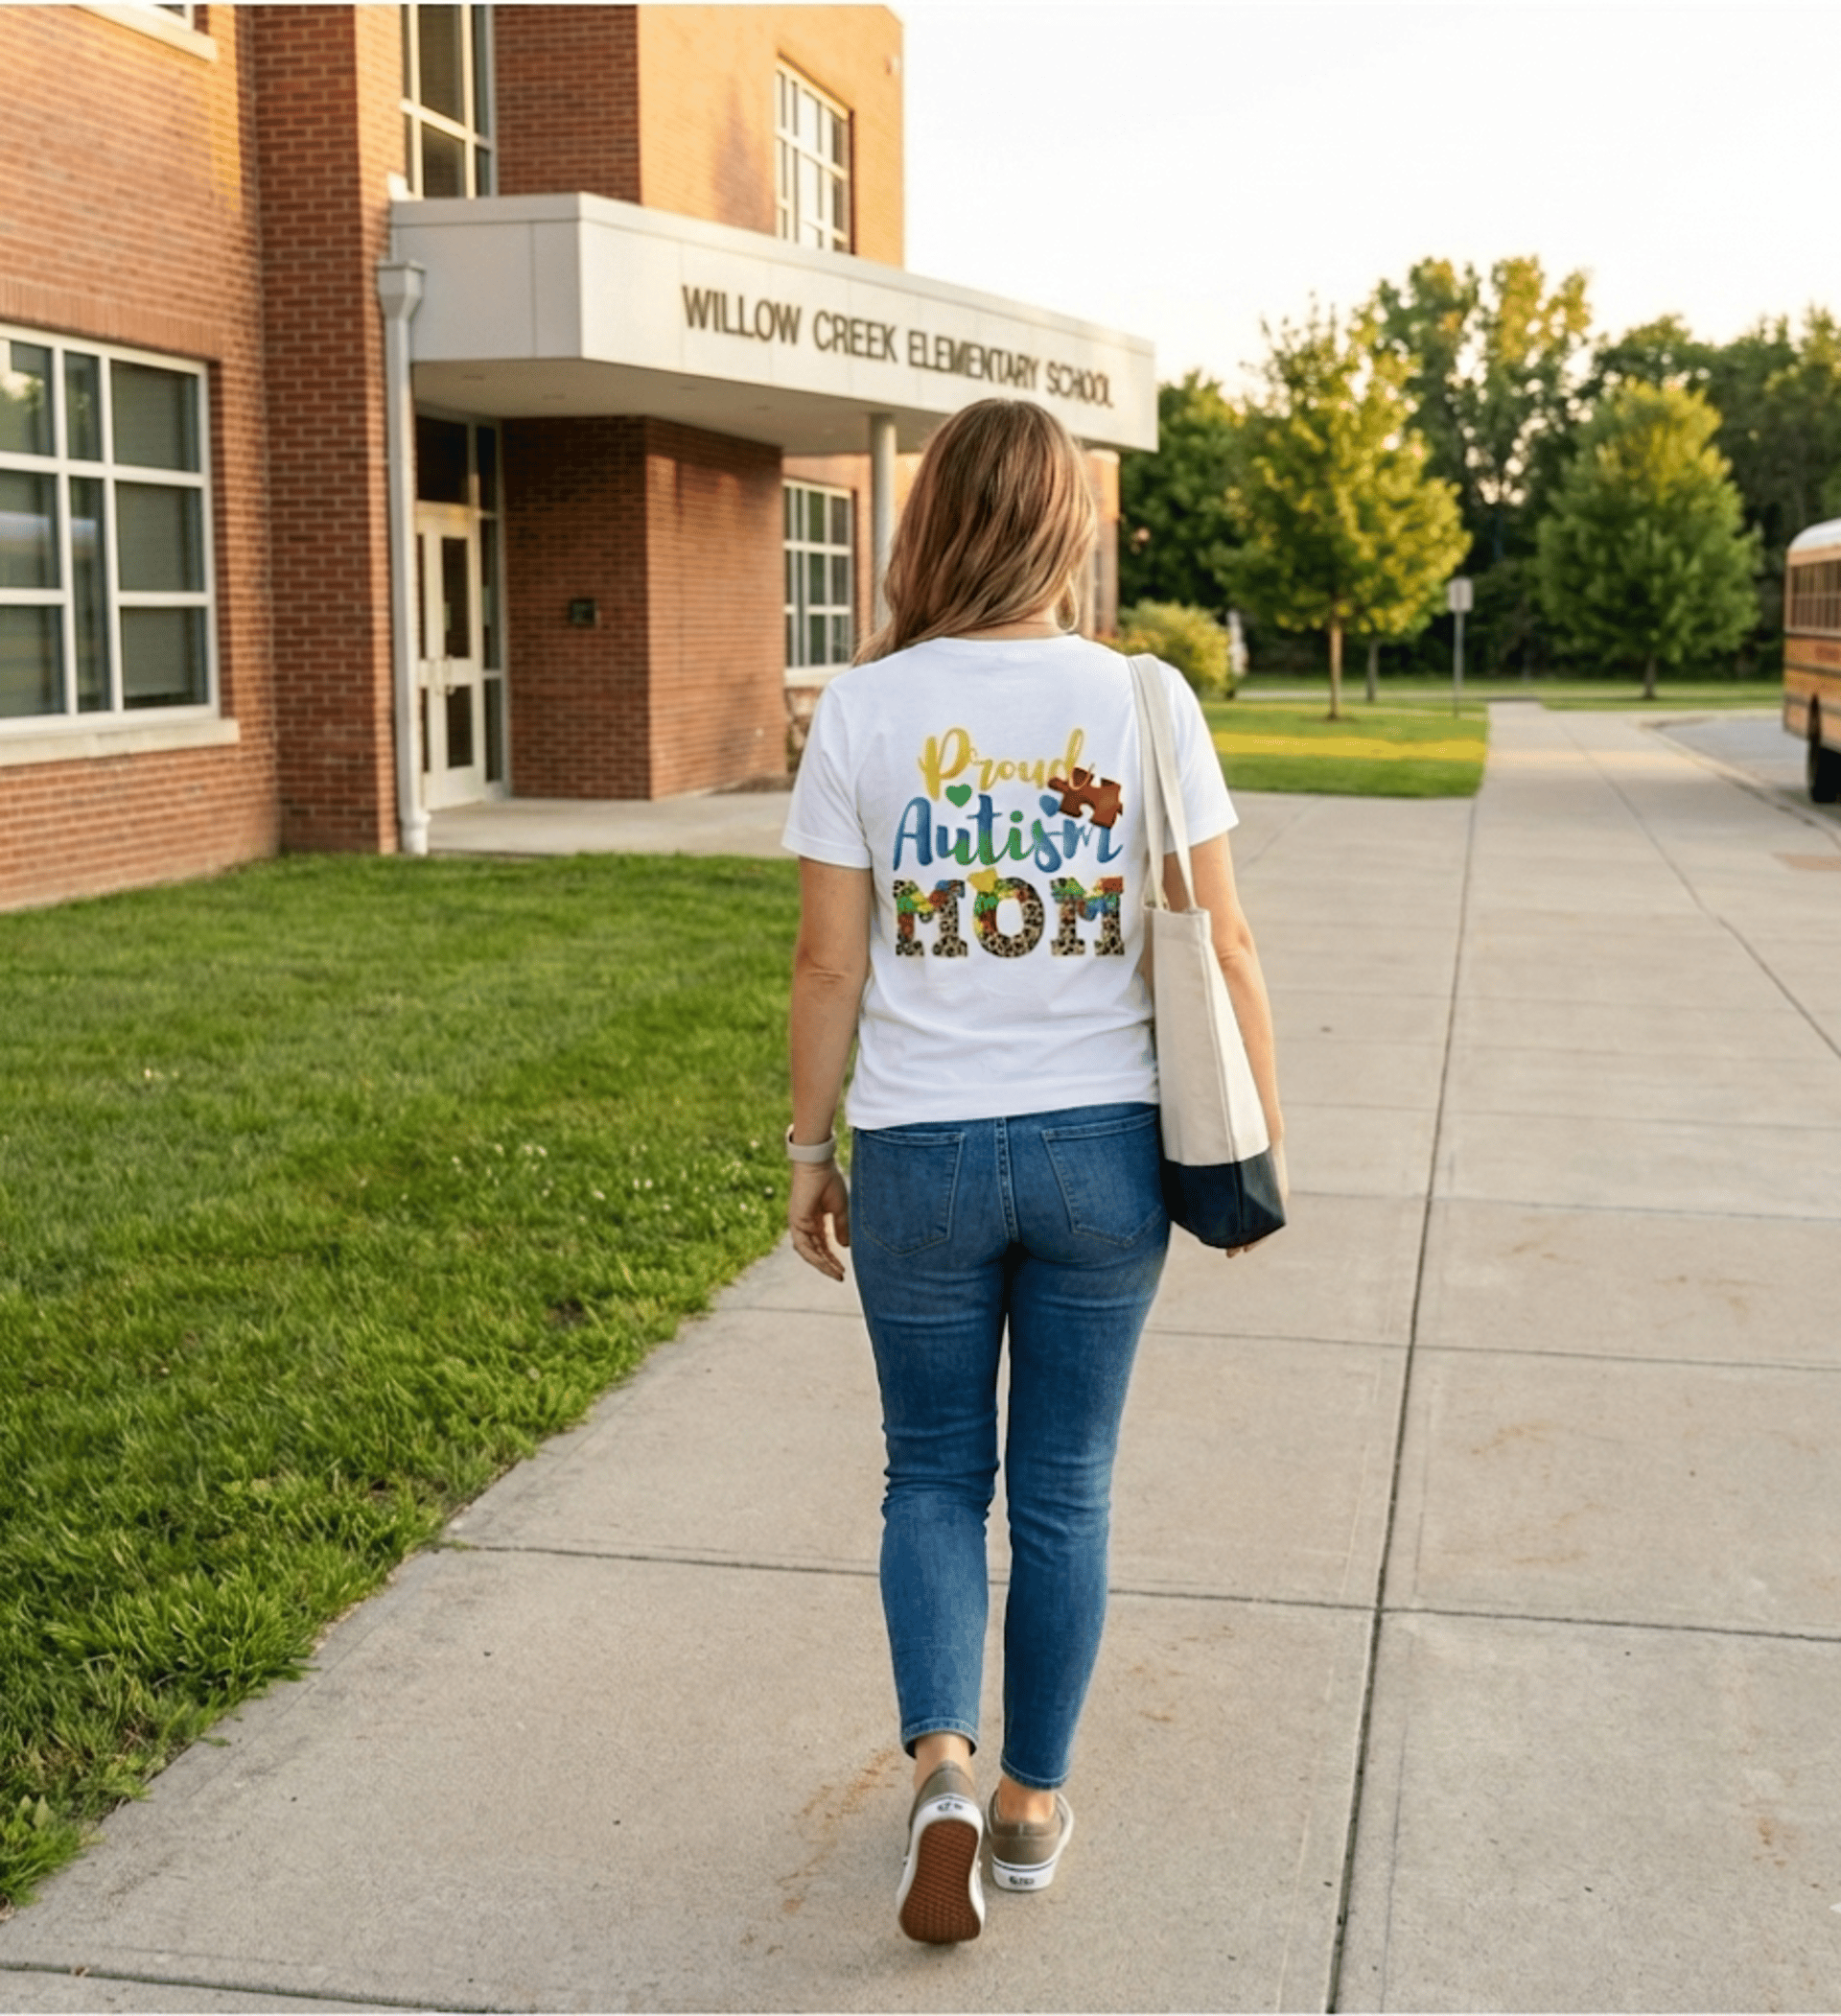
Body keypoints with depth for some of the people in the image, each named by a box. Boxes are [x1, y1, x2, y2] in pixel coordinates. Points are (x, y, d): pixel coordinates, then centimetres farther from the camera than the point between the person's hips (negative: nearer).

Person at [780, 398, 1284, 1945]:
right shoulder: (1142, 703, -5)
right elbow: (1217, 945, -5)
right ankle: (1034, 1804, 27)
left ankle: (942, 1765, 0)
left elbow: (831, 964, -4)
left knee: (935, 1474, 17)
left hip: (921, 1155, 0)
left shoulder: (864, 707, -6)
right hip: (1103, 1150, 1)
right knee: (1066, 1488, 15)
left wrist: (809, 1150, 7)